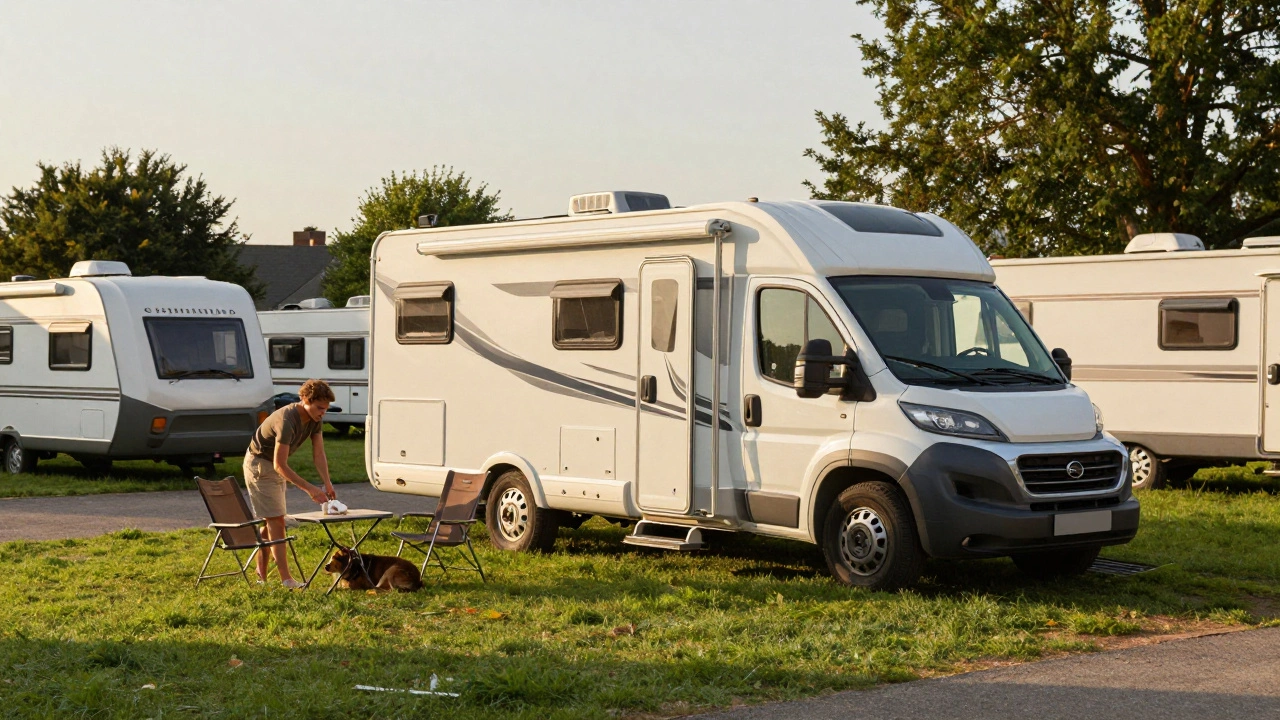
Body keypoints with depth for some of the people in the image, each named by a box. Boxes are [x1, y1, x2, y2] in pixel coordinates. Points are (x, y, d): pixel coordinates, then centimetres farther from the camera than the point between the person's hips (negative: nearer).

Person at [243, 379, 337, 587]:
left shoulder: (315, 419, -8)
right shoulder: (287, 421, -34)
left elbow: (318, 454, -4)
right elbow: (280, 465, -33)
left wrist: (328, 485, -15)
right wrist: (309, 489, -34)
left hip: (275, 466, 9)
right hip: (259, 465, -9)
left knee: (270, 521, 12)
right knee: (276, 521, -12)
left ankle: (261, 576, 21)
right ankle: (286, 580, -13)